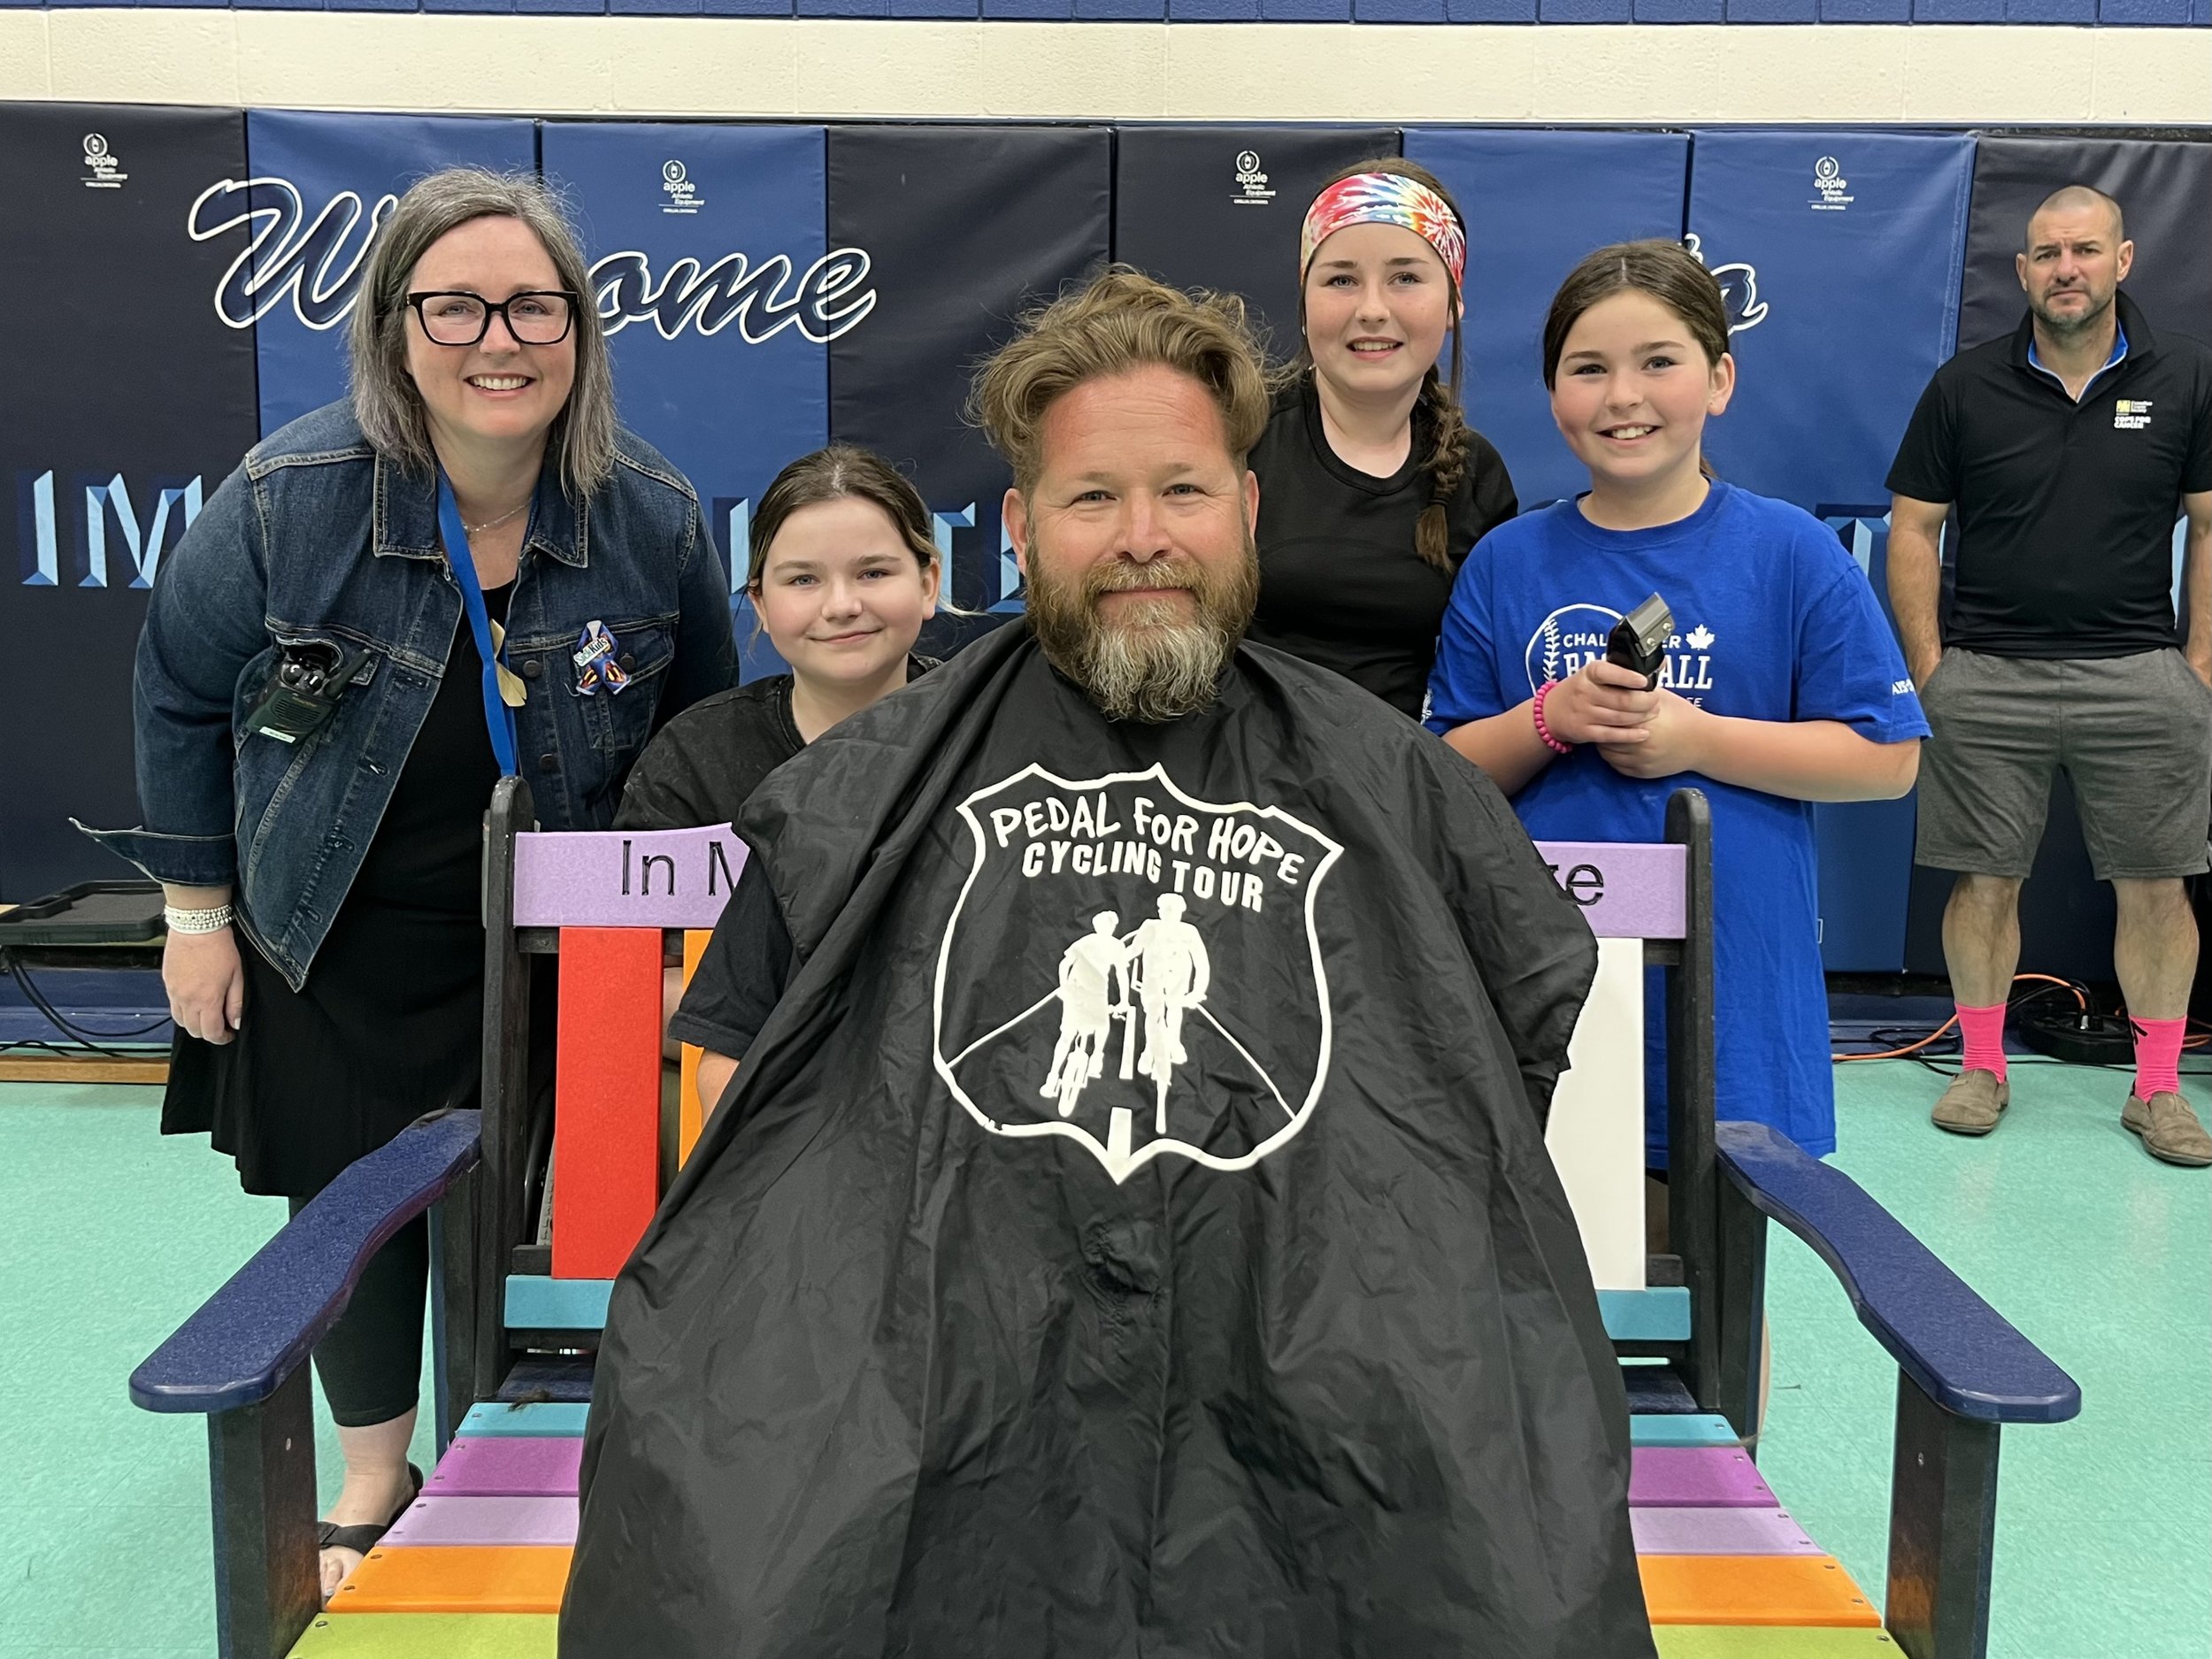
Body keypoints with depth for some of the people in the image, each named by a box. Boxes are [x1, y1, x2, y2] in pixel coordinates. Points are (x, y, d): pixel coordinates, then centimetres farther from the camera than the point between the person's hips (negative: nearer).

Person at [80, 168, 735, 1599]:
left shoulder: (654, 515, -13)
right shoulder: (291, 497, -18)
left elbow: (698, 733, 2)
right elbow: (182, 696, -3)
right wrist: (198, 913, 0)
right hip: (340, 948, 0)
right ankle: (375, 1478, 38)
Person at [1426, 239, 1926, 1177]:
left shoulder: (1790, 552, -1)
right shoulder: (1506, 563, 4)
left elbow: (1888, 759, -3)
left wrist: (1698, 739, -12)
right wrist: (1550, 720, -14)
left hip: (1731, 987, -1)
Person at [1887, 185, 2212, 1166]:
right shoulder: (1965, 387, 4)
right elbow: (1913, 530, 5)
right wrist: (1927, 668, -3)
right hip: (1986, 678, 0)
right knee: (1984, 881, 3)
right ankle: (1983, 1069, 18)